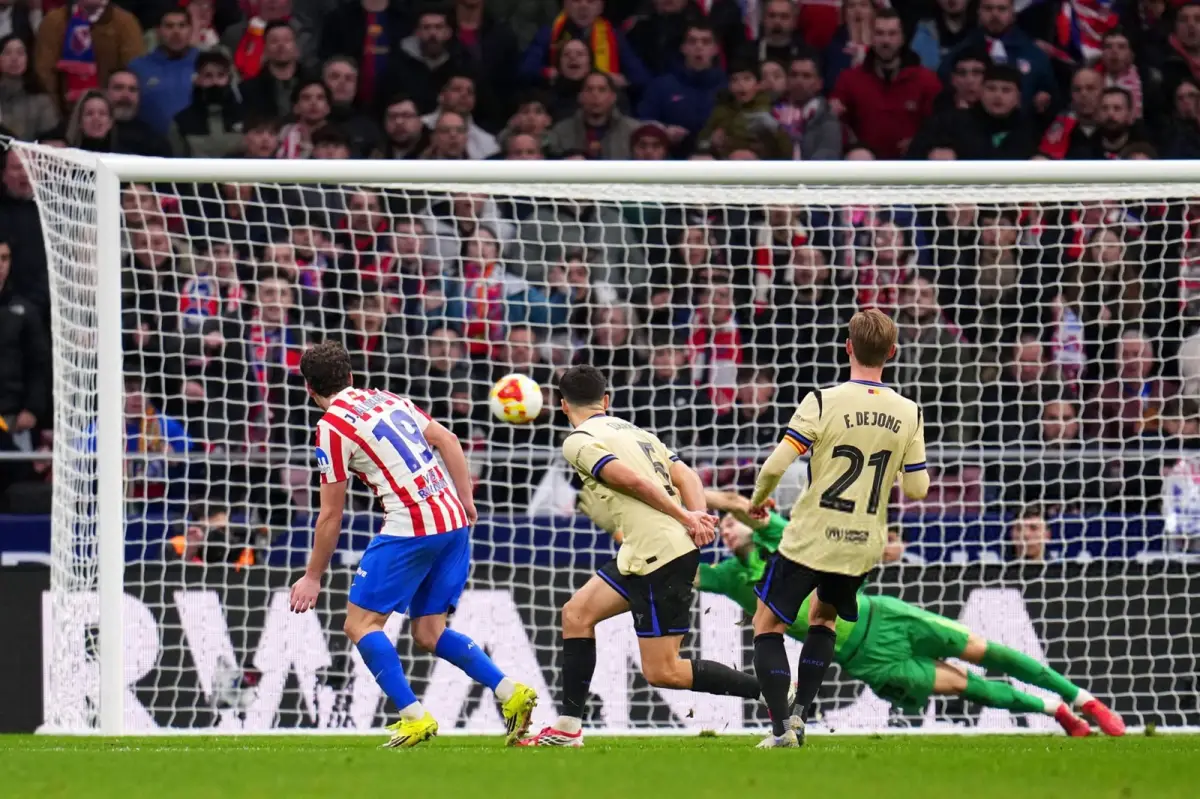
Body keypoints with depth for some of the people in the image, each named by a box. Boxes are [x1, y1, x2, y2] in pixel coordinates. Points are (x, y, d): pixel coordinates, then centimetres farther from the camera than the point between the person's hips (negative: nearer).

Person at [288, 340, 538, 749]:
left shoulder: (332, 427, -4)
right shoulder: (388, 399, 17)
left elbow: (331, 516, -2)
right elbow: (448, 441, 11)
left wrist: (312, 577, 7)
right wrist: (465, 502, 13)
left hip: (411, 527, -8)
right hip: (453, 520, 8)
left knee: (361, 623, 2)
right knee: (428, 632, 14)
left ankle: (414, 716, -9)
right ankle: (510, 693, 0)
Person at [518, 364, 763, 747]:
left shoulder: (578, 442, -4)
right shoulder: (635, 431, 21)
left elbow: (632, 480, -17)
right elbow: (685, 476, 9)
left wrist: (685, 518, -13)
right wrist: (698, 519, -6)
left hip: (657, 554, -9)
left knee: (662, 671, -6)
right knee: (577, 613, 15)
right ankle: (568, 728, 16)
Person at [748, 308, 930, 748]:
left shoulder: (823, 402, -15)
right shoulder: (908, 414, -3)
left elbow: (776, 464, -17)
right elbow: (917, 488, 0)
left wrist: (758, 499, 4)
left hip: (810, 540, -4)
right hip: (864, 545, 4)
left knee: (767, 625, 9)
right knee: (823, 617, 29)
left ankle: (782, 727, -4)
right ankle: (800, 713, 16)